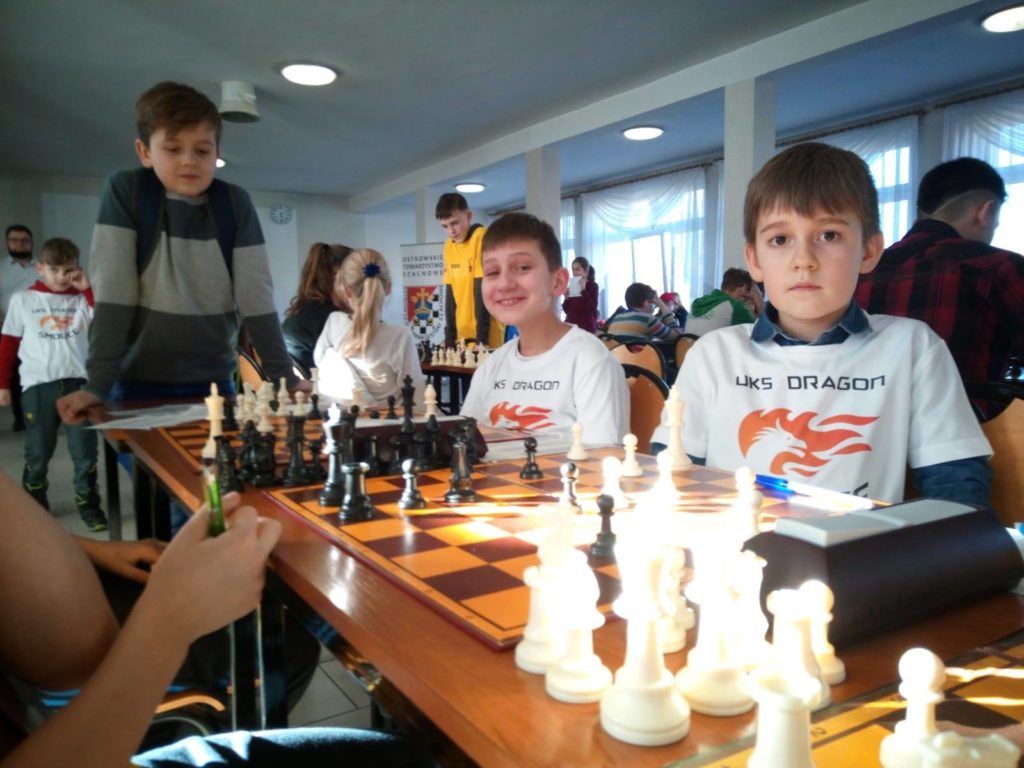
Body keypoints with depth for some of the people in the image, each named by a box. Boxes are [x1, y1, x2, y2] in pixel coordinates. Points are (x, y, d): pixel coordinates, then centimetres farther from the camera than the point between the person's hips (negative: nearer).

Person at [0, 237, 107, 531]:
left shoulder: (81, 300, 5)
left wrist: (88, 289, -10)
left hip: (78, 383, 0)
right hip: (39, 386, 0)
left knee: (85, 451, 3)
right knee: (37, 453, 12)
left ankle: (88, 503, 15)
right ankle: (34, 505, 27)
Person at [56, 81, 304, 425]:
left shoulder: (235, 203, -2)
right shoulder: (125, 191, -6)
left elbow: (256, 296, -4)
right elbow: (113, 292, -10)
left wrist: (284, 378, -11)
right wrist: (97, 384, -16)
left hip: (214, 383, 2)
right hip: (139, 384, -1)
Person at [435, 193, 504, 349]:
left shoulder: (482, 237, -10)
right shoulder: (449, 246, 9)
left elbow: (482, 289, -15)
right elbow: (450, 292, 8)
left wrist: (482, 337, -17)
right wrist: (449, 336, 4)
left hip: (488, 334, -6)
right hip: (462, 334, 6)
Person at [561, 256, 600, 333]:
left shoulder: (592, 285, -1)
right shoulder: (571, 286, 10)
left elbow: (592, 307, -15)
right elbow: (566, 310, 12)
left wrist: (583, 290, -18)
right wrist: (566, 297, -5)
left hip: (586, 327, -4)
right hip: (571, 326, 5)